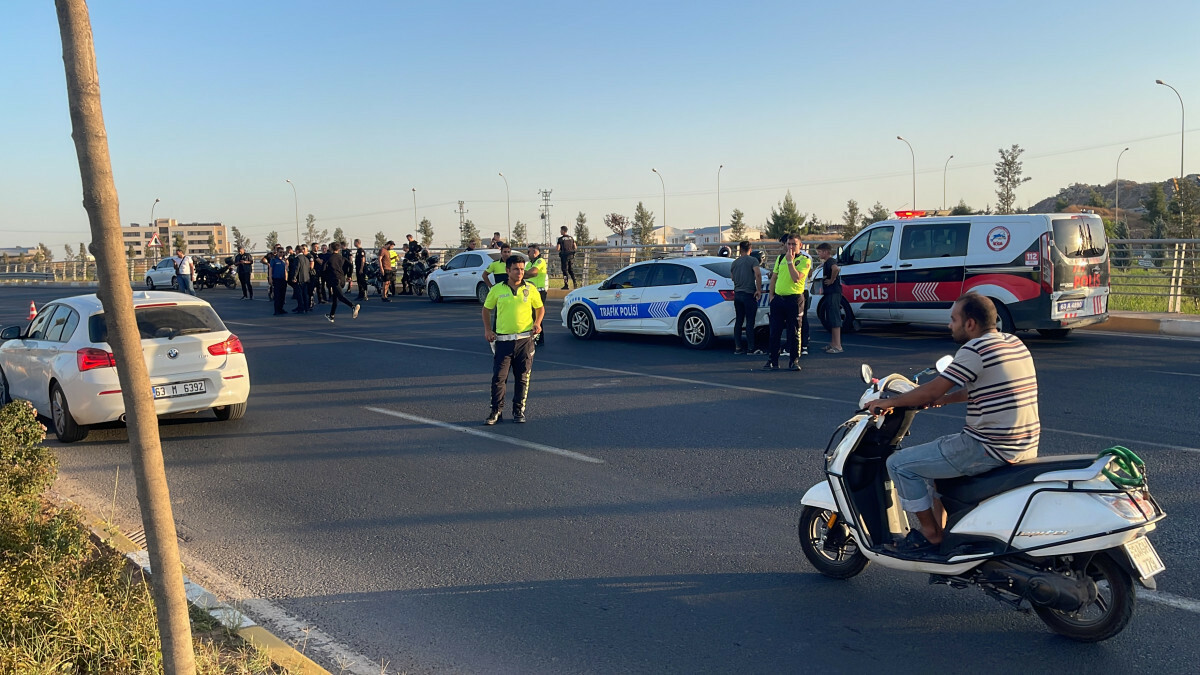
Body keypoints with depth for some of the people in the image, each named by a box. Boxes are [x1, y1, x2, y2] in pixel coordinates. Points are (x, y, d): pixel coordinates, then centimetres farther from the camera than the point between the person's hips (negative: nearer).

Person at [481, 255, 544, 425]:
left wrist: (537, 323, -3)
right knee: (498, 377, -2)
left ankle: (519, 410, 17)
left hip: (525, 339, 1)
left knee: (522, 378, 6)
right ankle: (496, 411, 8)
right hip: (503, 340, 0)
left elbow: (540, 308, 15)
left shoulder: (530, 289, 2)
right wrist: (487, 329, 4)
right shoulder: (497, 290, 1)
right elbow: (486, 309, 14)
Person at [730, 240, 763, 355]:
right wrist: (759, 290, -15)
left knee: (738, 321, 10)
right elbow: (758, 274, -21)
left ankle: (738, 347, 11)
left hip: (737, 294, 6)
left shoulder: (734, 263, 11)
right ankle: (751, 348, -3)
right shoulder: (753, 260, -7)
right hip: (749, 294, -5)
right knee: (750, 322, -4)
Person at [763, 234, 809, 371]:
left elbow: (796, 278, -16)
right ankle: (772, 361, 12)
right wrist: (771, 294, 8)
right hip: (778, 298, 4)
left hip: (794, 299, -4)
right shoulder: (780, 258, 15)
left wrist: (790, 261, -14)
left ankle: (794, 361, 7)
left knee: (794, 332, 0)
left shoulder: (804, 260, -2)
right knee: (775, 331, 5)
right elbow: (773, 277, 18)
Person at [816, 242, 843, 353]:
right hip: (830, 293, 11)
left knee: (834, 319, -10)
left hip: (833, 293, -11)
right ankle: (833, 343, 23)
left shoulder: (830, 261, -14)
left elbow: (835, 269, -38)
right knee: (831, 319, 15)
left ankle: (837, 346, -10)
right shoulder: (827, 262, 18)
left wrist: (831, 280, -23)